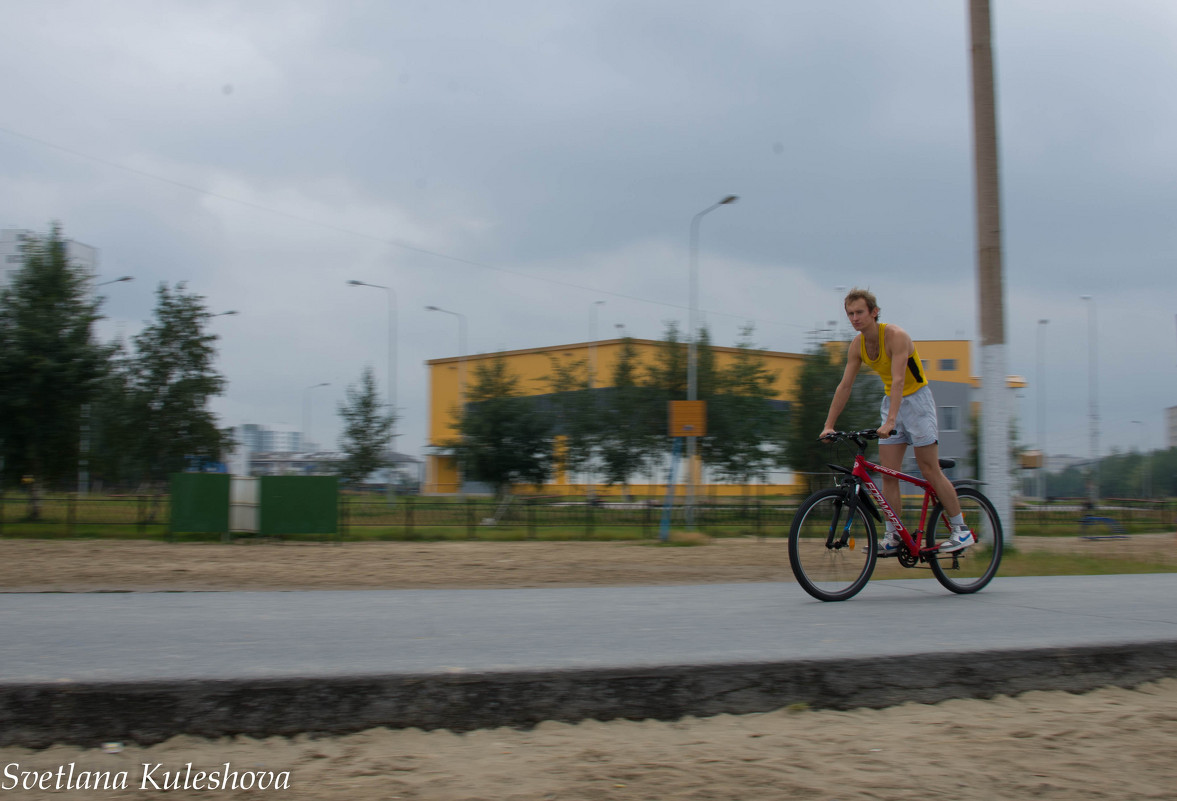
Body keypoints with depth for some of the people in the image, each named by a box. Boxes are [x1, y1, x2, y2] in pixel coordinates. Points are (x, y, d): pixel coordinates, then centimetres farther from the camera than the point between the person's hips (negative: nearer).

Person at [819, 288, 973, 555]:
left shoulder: (896, 336, -23)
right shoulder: (857, 345, -3)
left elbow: (898, 380, -32)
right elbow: (845, 386, 0)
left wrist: (890, 421, -42)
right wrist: (829, 425, -6)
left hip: (916, 400, -6)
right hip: (891, 401, 6)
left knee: (930, 470, -7)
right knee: (888, 475, -1)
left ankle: (962, 530, 3)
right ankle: (893, 538, 2)